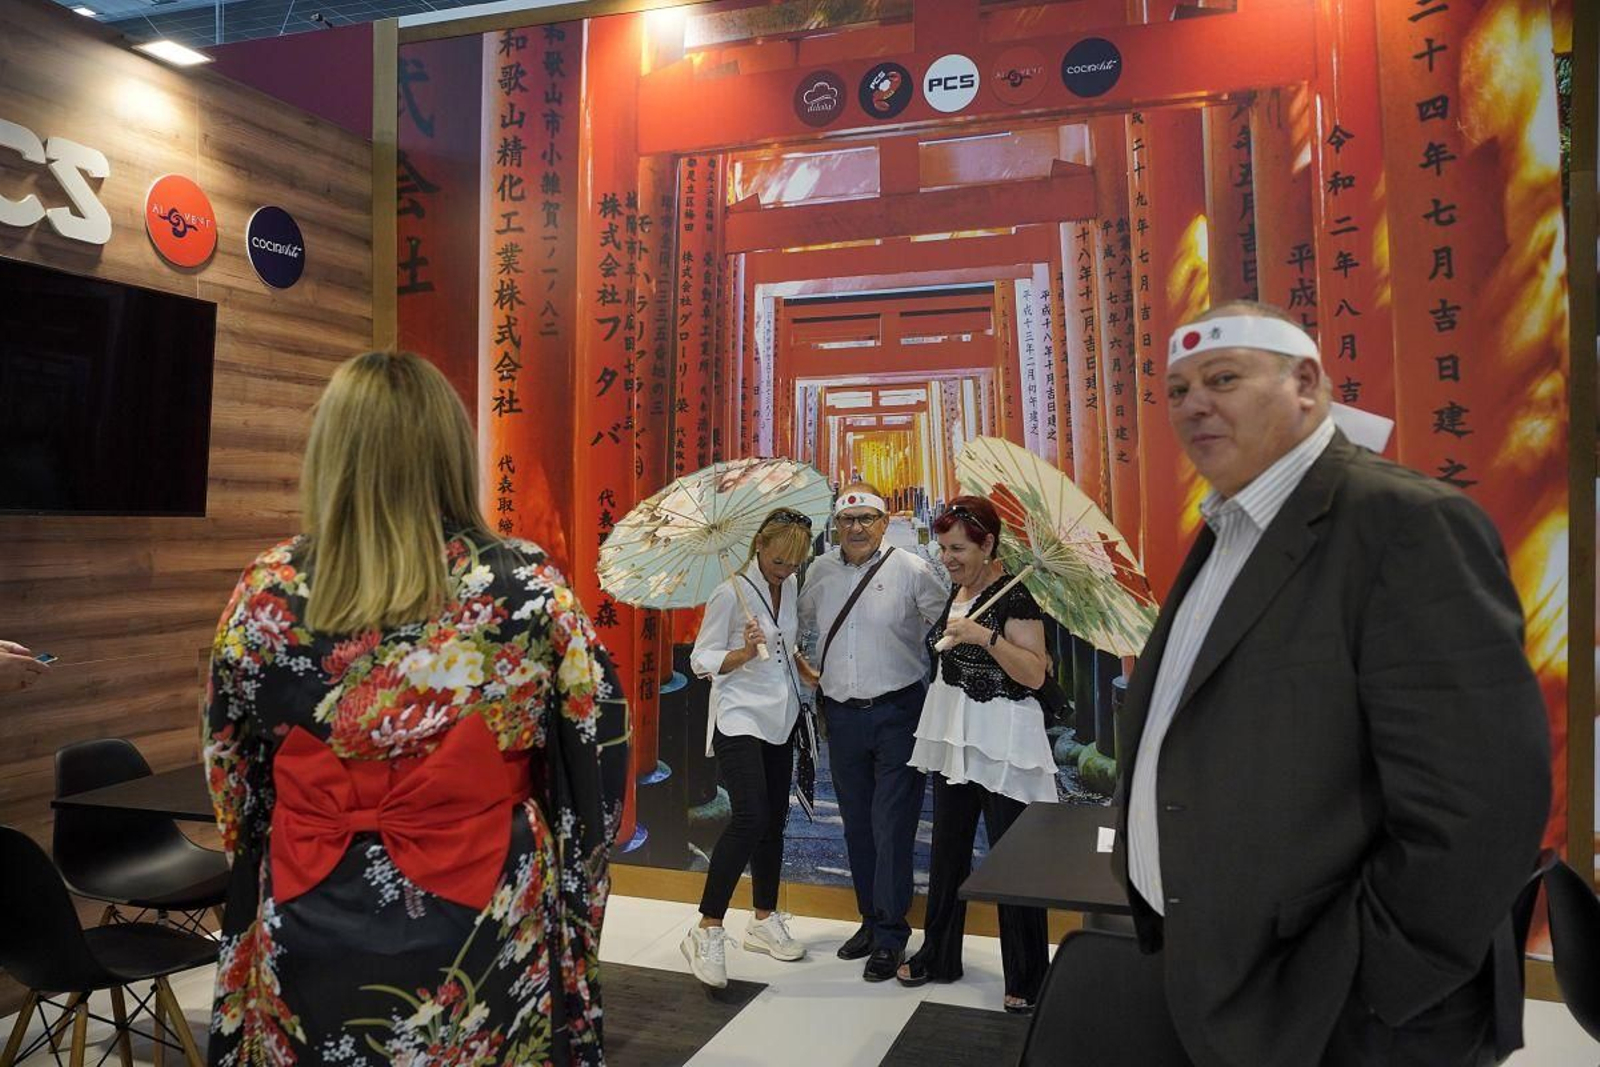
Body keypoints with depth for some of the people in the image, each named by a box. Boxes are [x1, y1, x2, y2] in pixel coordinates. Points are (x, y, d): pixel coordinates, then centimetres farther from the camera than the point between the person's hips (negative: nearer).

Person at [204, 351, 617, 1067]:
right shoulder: (528, 587, -13)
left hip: (312, 934, 2)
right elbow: (594, 759, -5)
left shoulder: (267, 592, -9)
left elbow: (229, 776, 4)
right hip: (482, 937, -1)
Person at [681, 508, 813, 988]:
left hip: (780, 718, 7)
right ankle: (707, 931, -11)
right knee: (750, 819, -19)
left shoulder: (791, 587, 6)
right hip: (739, 719, -7)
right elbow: (701, 660, -11)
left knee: (774, 820, 11)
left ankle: (764, 921, 24)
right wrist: (744, 653, -25)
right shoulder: (730, 593, -14)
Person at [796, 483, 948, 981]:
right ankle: (871, 920, 28)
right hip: (841, 715, 5)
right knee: (856, 825, 13)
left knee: (892, 827, -3)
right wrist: (805, 671, 12)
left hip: (897, 714, -5)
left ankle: (890, 935, 8)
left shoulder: (911, 569, -7)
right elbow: (796, 624, 23)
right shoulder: (819, 572, 7)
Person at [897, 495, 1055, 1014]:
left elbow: (1034, 674, -21)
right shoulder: (956, 592, 10)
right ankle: (938, 956, 31)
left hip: (1001, 743, -8)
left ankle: (1026, 979, 14)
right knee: (948, 849, 17)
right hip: (953, 737, 8)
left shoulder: (1013, 596, -15)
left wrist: (985, 636, -28)